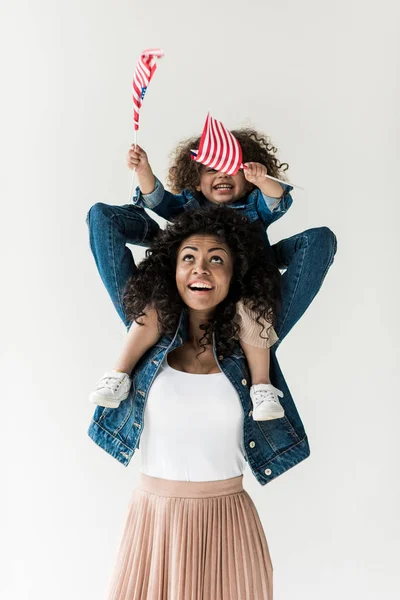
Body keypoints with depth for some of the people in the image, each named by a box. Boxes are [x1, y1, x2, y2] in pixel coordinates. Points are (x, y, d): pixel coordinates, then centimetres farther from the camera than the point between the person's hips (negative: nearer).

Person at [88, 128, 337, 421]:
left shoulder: (255, 204, 16)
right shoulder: (189, 204, 19)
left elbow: (279, 201, -4)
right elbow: (156, 200, 5)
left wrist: (262, 181, -26)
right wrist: (144, 172, -15)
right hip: (187, 290, 1)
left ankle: (262, 386, -28)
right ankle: (120, 373, -19)